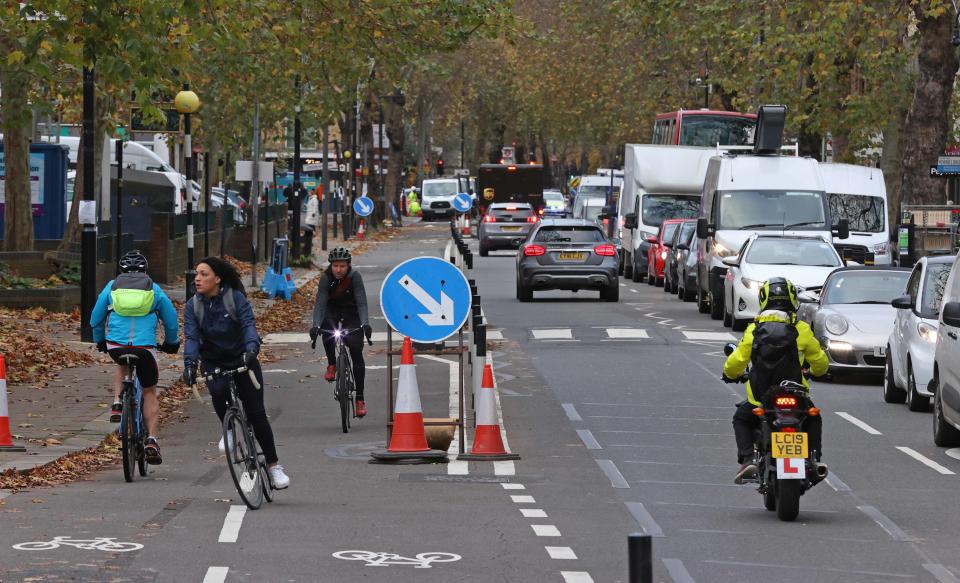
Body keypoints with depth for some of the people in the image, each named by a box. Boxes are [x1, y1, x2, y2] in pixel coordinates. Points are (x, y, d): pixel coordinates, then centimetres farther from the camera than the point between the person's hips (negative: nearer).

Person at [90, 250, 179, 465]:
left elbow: (95, 319, 20)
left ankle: (117, 404, 15)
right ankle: (151, 440, 1)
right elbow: (171, 321, 17)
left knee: (122, 364, 37)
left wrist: (99, 341, 38)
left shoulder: (111, 286, 14)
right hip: (145, 346, -1)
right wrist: (171, 343, 35)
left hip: (115, 345, 1)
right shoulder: (154, 289, 12)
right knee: (150, 392, 15)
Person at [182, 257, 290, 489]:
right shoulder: (193, 306, -6)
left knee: (256, 413, -6)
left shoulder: (236, 299, -14)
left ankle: (274, 465, 5)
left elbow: (248, 325, -26)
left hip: (242, 360, -2)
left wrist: (251, 349, -46)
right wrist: (190, 363, -36)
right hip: (213, 363, 2)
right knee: (218, 391, -32)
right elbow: (191, 336, -17)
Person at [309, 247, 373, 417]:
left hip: (351, 313, -1)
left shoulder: (354, 277, -23)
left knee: (356, 352, -10)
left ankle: (360, 398, -6)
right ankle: (332, 364, -9)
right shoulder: (326, 278, -21)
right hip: (332, 311, 1)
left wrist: (365, 324, -44)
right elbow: (320, 303, -27)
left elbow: (362, 303, -28)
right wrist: (316, 325, -42)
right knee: (327, 328, -34)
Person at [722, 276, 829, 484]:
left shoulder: (754, 329, -3)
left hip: (760, 397, 0)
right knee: (813, 420, 31)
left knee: (741, 419, 28)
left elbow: (735, 363, -2)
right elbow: (821, 362, 4)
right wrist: (817, 371, 29)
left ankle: (747, 459, 6)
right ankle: (813, 458, 13)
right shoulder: (802, 329, -3)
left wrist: (730, 374, 22)